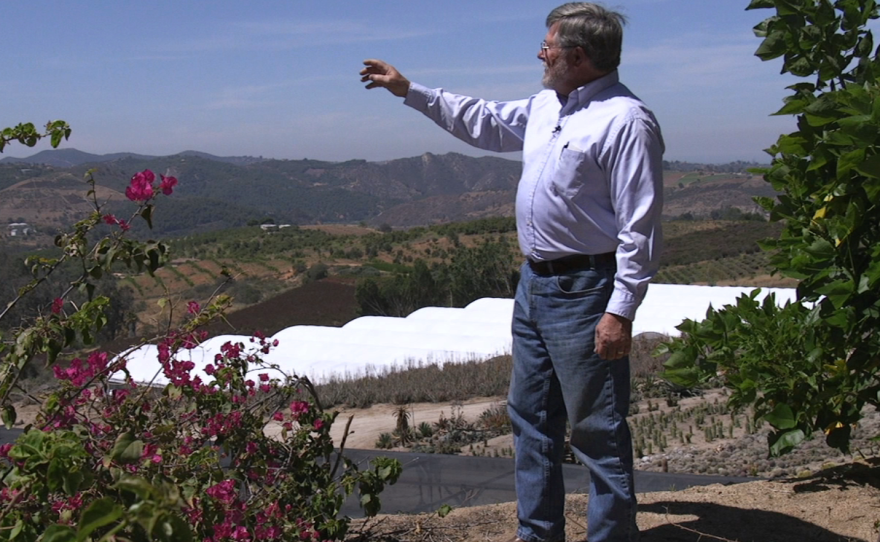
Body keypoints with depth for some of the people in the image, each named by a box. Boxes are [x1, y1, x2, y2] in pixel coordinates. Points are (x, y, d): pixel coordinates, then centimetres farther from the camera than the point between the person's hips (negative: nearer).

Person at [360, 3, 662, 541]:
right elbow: (485, 121, 27)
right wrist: (409, 89, 26)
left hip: (585, 293, -10)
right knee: (532, 416, 17)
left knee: (598, 430, -1)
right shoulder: (546, 106, 10)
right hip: (535, 282, 10)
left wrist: (621, 312, -23)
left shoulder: (625, 120, -18)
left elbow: (640, 228, -20)